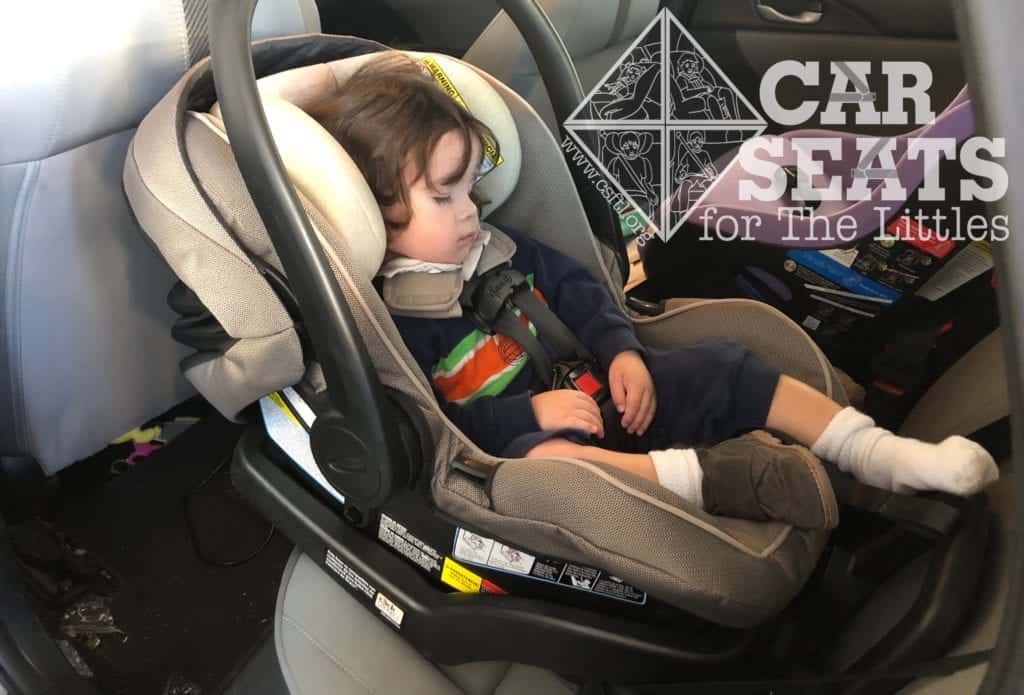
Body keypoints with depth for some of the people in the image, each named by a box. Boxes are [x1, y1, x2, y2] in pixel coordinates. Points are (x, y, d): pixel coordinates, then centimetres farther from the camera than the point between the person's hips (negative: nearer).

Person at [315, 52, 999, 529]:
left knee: (720, 367, -4)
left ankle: (880, 452, -4)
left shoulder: (491, 242, 8)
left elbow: (575, 285, 13)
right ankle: (706, 474, -42)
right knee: (535, 457, -42)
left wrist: (623, 352, -3)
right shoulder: (389, 317, -14)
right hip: (525, 435, -6)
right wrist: (531, 411, -27)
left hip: (597, 394, 7)